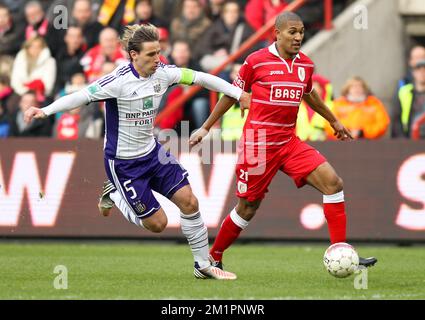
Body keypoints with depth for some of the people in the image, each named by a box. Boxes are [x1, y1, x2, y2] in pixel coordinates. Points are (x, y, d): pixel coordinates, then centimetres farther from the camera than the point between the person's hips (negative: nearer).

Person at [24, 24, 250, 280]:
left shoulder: (162, 73, -6)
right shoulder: (119, 81, -24)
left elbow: (200, 78, 3)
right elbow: (81, 97, -29)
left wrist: (239, 93, 6)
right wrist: (45, 111, -41)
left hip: (152, 153, 6)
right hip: (123, 163, -6)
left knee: (189, 201, -4)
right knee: (157, 223, -3)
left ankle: (204, 265, 13)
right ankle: (114, 194, 22)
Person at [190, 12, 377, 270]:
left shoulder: (305, 65, 6)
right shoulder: (256, 61, -8)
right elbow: (232, 94, 4)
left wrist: (334, 122, 37)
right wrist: (206, 127, 8)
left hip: (290, 143, 5)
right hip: (258, 143, -5)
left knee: (333, 182, -12)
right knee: (248, 209, 3)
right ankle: (213, 258, 24)